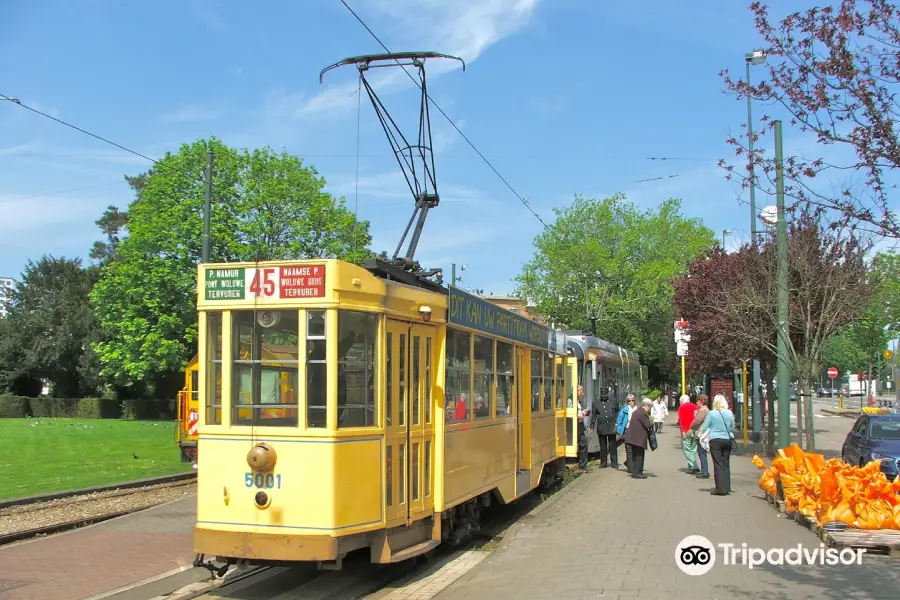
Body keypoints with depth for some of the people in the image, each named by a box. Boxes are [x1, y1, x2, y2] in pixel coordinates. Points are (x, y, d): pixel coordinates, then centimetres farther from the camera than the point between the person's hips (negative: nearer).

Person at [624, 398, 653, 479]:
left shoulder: (637, 411, 14)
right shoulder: (643, 413, -18)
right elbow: (647, 425, -19)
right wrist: (651, 421, 0)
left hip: (633, 437, 10)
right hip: (639, 438, -10)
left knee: (635, 456, 15)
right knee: (639, 456, -3)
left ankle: (635, 472, 21)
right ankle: (637, 473, -1)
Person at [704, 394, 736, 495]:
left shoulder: (711, 413, -9)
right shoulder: (729, 413, 1)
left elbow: (705, 427, -4)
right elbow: (732, 428, 12)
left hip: (715, 440, -3)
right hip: (727, 440, 3)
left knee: (718, 464, 0)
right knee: (726, 464, 10)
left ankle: (720, 488, -3)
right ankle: (726, 488, 13)